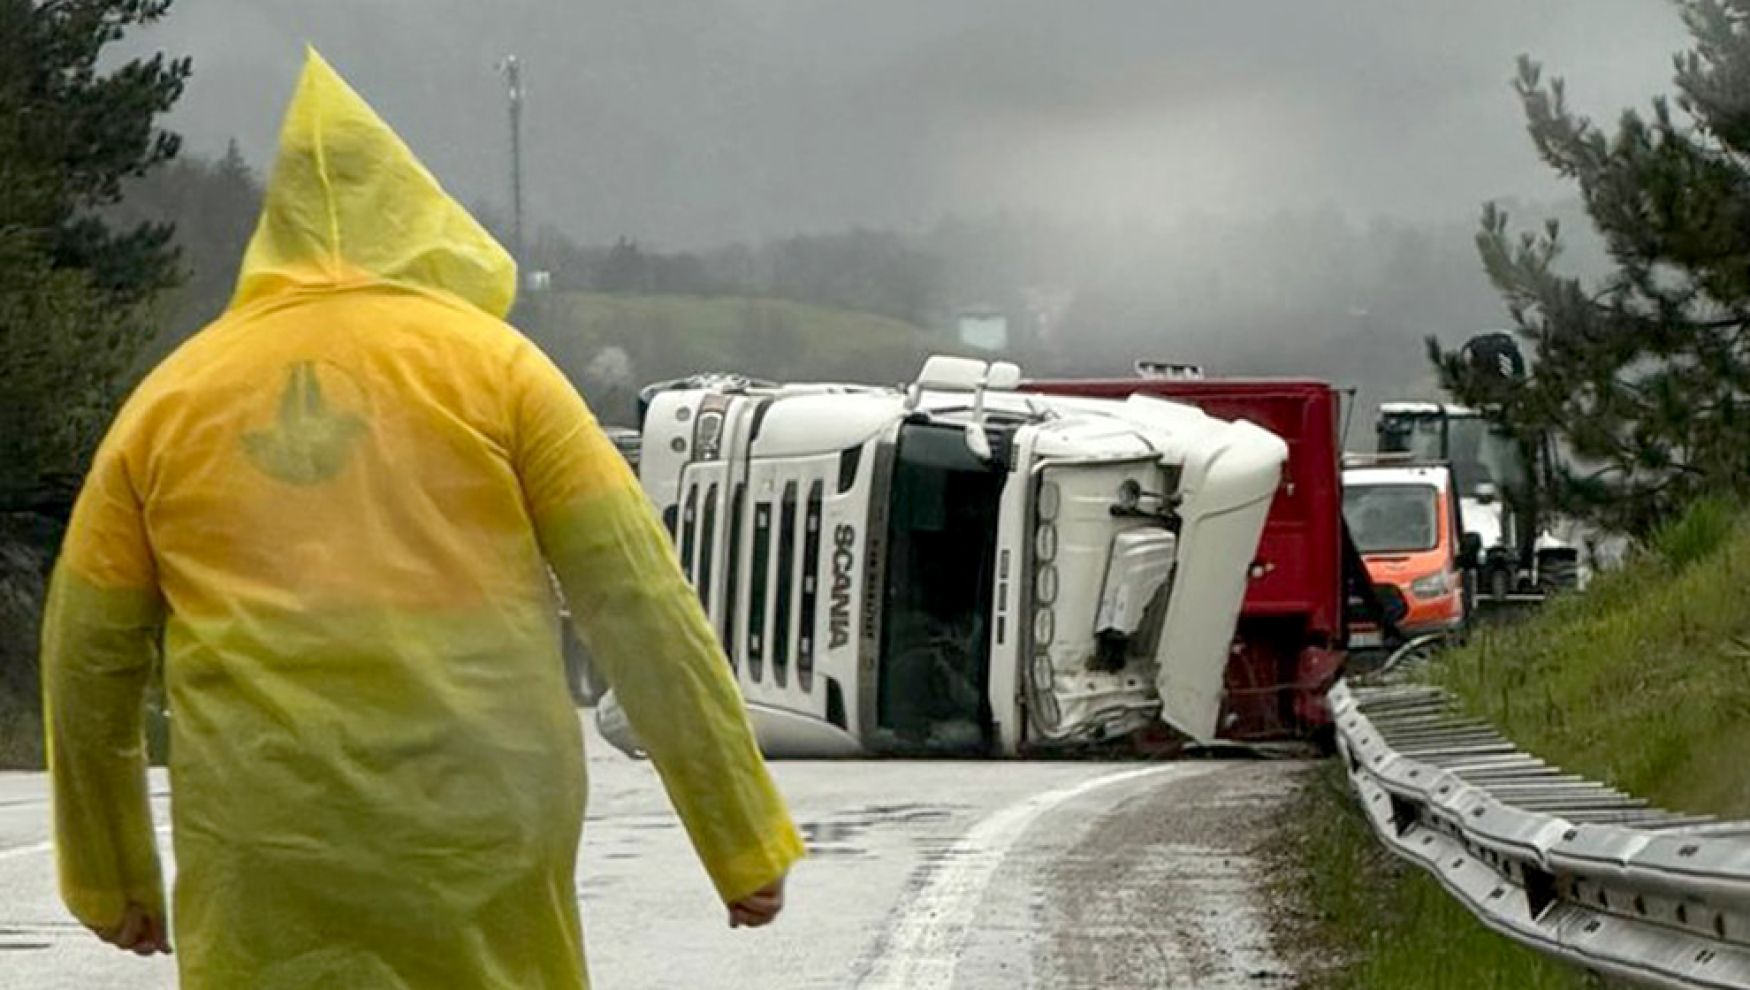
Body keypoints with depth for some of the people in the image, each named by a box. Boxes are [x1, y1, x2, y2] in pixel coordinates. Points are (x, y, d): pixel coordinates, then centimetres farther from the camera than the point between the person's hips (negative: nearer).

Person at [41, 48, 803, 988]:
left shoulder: (170, 399, 11)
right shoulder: (491, 363, 5)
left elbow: (87, 658, 15)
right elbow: (643, 612, 0)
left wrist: (110, 880, 26)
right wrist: (743, 838, 4)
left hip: (264, 864, 1)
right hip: (480, 838, 0)